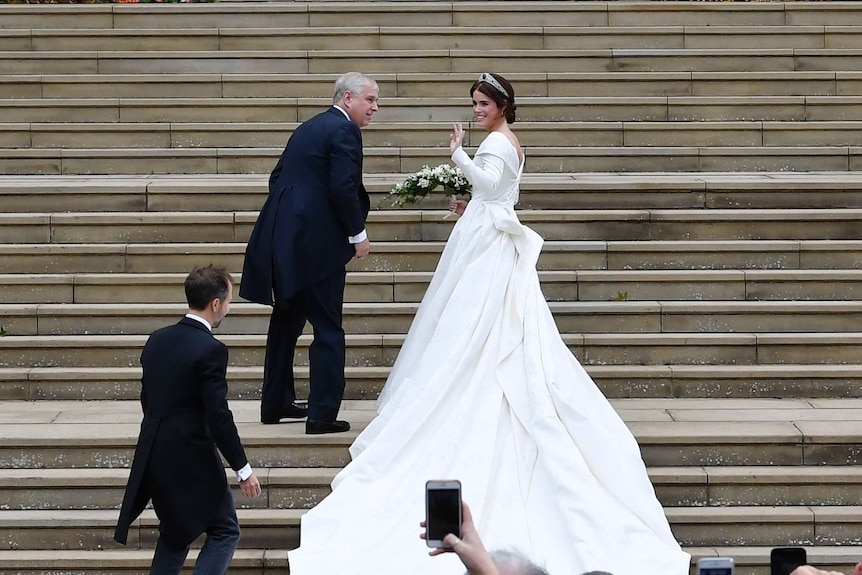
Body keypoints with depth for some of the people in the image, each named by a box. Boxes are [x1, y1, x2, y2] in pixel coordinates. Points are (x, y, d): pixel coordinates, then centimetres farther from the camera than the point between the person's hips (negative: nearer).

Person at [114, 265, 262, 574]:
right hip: (191, 459, -7)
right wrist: (243, 469, -10)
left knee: (175, 532, 22)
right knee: (225, 531, 6)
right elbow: (219, 417, -18)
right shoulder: (210, 350, -17)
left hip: (153, 457, 8)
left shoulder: (157, 340, 6)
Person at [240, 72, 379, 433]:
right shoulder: (344, 131, -10)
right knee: (327, 329, -4)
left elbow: (278, 177, 20)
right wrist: (358, 234, -10)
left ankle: (276, 403, 27)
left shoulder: (308, 128, 18)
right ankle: (322, 414, -4)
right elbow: (343, 187, -19)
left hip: (283, 239, 9)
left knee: (287, 322, 18)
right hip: (316, 241, -9)